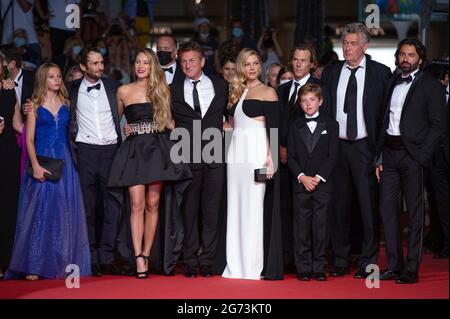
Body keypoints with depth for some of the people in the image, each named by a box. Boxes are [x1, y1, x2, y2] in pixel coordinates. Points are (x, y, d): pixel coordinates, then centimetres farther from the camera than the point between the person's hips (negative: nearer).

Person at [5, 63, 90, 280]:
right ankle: (34, 266, -3)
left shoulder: (65, 103, 11)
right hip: (42, 161, -3)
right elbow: (29, 139, -2)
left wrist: (73, 160, -1)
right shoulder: (35, 105, 3)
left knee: (65, 213, 2)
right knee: (39, 212, -6)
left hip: (64, 163, 3)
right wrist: (36, 166, -13)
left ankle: (63, 263, 7)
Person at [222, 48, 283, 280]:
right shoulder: (237, 92, 17)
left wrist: (270, 157, -16)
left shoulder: (267, 92, -1)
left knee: (254, 206, -6)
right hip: (236, 151, 6)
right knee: (236, 206, 5)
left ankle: (254, 266, -3)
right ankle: (237, 265, 9)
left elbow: (272, 127, -8)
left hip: (256, 152, -6)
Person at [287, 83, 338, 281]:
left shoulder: (330, 125, 6)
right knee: (301, 227, 1)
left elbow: (332, 156, -1)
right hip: (300, 184, 1)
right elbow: (290, 157, 5)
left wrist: (318, 177, -11)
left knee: (320, 227, 0)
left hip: (322, 184, -1)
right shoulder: (295, 127, 10)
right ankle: (303, 269, 5)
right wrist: (302, 177, -10)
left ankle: (319, 268, 5)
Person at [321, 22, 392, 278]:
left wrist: (382, 149, -7)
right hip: (336, 147, 3)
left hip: (365, 147, -3)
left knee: (368, 205, -1)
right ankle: (341, 260, 16)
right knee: (339, 206, 7)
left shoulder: (381, 73, 0)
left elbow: (386, 113, -2)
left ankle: (368, 262, 7)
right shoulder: (331, 74, 10)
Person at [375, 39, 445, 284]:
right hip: (389, 153, 6)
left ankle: (411, 270, 3)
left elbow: (437, 125, -7)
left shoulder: (431, 86, -2)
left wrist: (422, 158, -14)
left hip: (412, 154, -6)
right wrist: (380, 157, 9)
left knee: (415, 213, -1)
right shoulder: (391, 84, 15)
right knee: (387, 209, 5)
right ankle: (394, 266, 13)